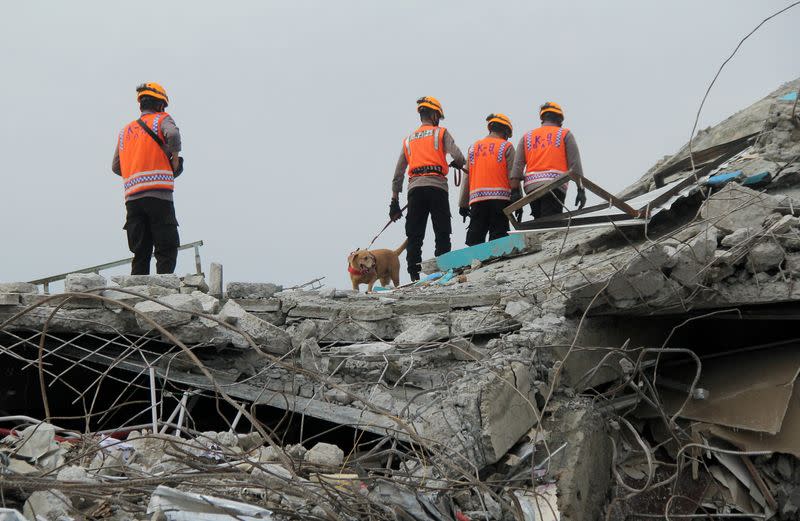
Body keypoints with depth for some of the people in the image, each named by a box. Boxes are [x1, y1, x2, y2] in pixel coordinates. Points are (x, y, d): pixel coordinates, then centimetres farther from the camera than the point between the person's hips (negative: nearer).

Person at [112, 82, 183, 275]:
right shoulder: (161, 119, 6)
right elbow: (173, 134, -17)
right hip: (158, 194, -5)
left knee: (141, 253, 8)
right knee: (167, 251, -5)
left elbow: (116, 167, 21)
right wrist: (175, 158, -3)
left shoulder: (126, 130, 24)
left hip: (132, 197, 5)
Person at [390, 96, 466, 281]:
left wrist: (395, 200, 21)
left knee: (414, 236, 3)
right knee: (442, 233, -2)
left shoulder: (409, 139, 22)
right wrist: (459, 164, 18)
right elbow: (458, 157, -6)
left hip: (415, 188, 4)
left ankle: (414, 276, -4)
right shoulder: (441, 132, 10)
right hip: (436, 186, -3)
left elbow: (398, 174, 19)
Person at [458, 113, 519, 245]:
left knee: (475, 240, 2)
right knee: (497, 239, -5)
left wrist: (463, 204, 15)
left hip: (477, 198, 3)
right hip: (500, 198, -3)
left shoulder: (473, 147, 17)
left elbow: (466, 177, 14)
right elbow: (513, 175, -3)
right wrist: (517, 200, -4)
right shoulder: (506, 146, 5)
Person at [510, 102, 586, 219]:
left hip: (531, 187, 4)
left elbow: (517, 166, 11)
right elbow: (575, 164, 2)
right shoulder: (565, 134, 12)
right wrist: (581, 189, 1)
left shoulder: (527, 137, 21)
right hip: (555, 186, -4)